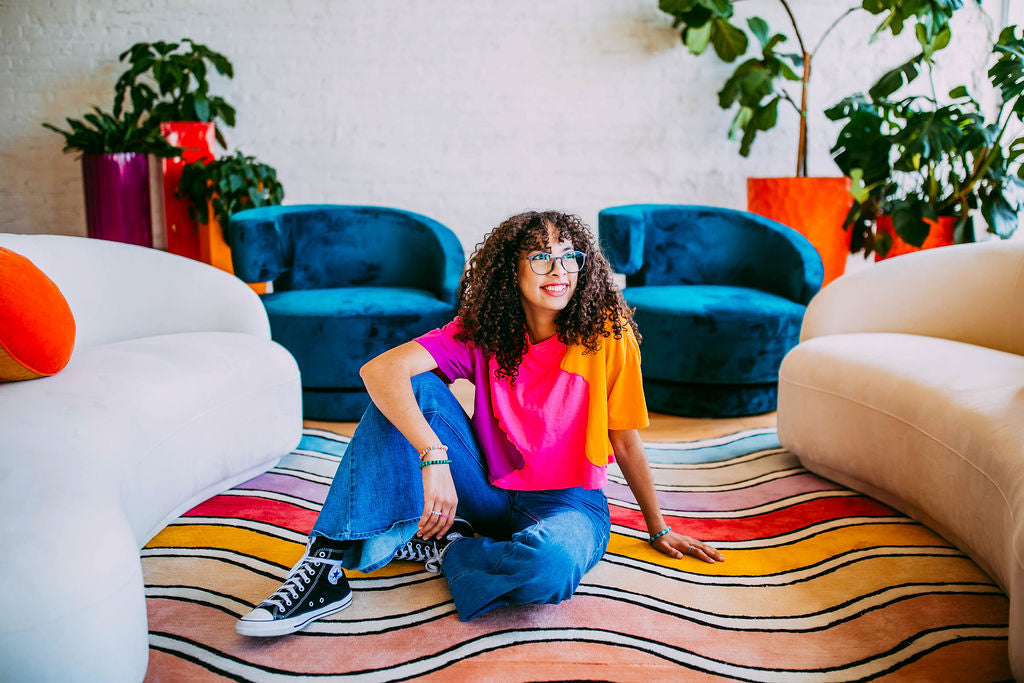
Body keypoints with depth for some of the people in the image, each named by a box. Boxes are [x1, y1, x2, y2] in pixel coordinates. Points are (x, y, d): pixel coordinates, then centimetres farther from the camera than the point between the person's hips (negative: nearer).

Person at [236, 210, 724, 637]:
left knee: (551, 562, -40)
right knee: (412, 389, -19)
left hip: (567, 502, -2)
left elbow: (626, 443, -2)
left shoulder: (606, 334, -13)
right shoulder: (482, 332, -8)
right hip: (487, 494, 2)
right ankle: (330, 560, -20)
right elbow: (379, 370, -23)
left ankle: (438, 549, -9)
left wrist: (659, 531, 7)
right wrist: (435, 458, -38)